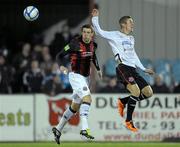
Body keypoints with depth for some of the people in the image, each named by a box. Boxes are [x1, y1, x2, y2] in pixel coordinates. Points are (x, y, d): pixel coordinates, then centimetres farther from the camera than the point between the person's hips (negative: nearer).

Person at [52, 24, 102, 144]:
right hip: (76, 76, -7)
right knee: (87, 98, -27)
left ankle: (58, 129, 27)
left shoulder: (93, 45, 4)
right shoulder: (75, 43, -14)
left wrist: (98, 69, 19)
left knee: (75, 106, 14)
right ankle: (85, 129, -32)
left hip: (86, 77, 7)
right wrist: (61, 66, -27)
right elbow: (60, 55, -10)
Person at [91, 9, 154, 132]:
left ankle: (123, 102, 17)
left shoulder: (131, 39, 25)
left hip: (132, 69, 8)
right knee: (136, 91, -24)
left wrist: (144, 69, 30)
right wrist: (95, 18, -16)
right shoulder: (115, 36, 3)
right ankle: (128, 121, -12)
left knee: (148, 92, 0)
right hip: (123, 68, -8)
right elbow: (99, 32, -4)